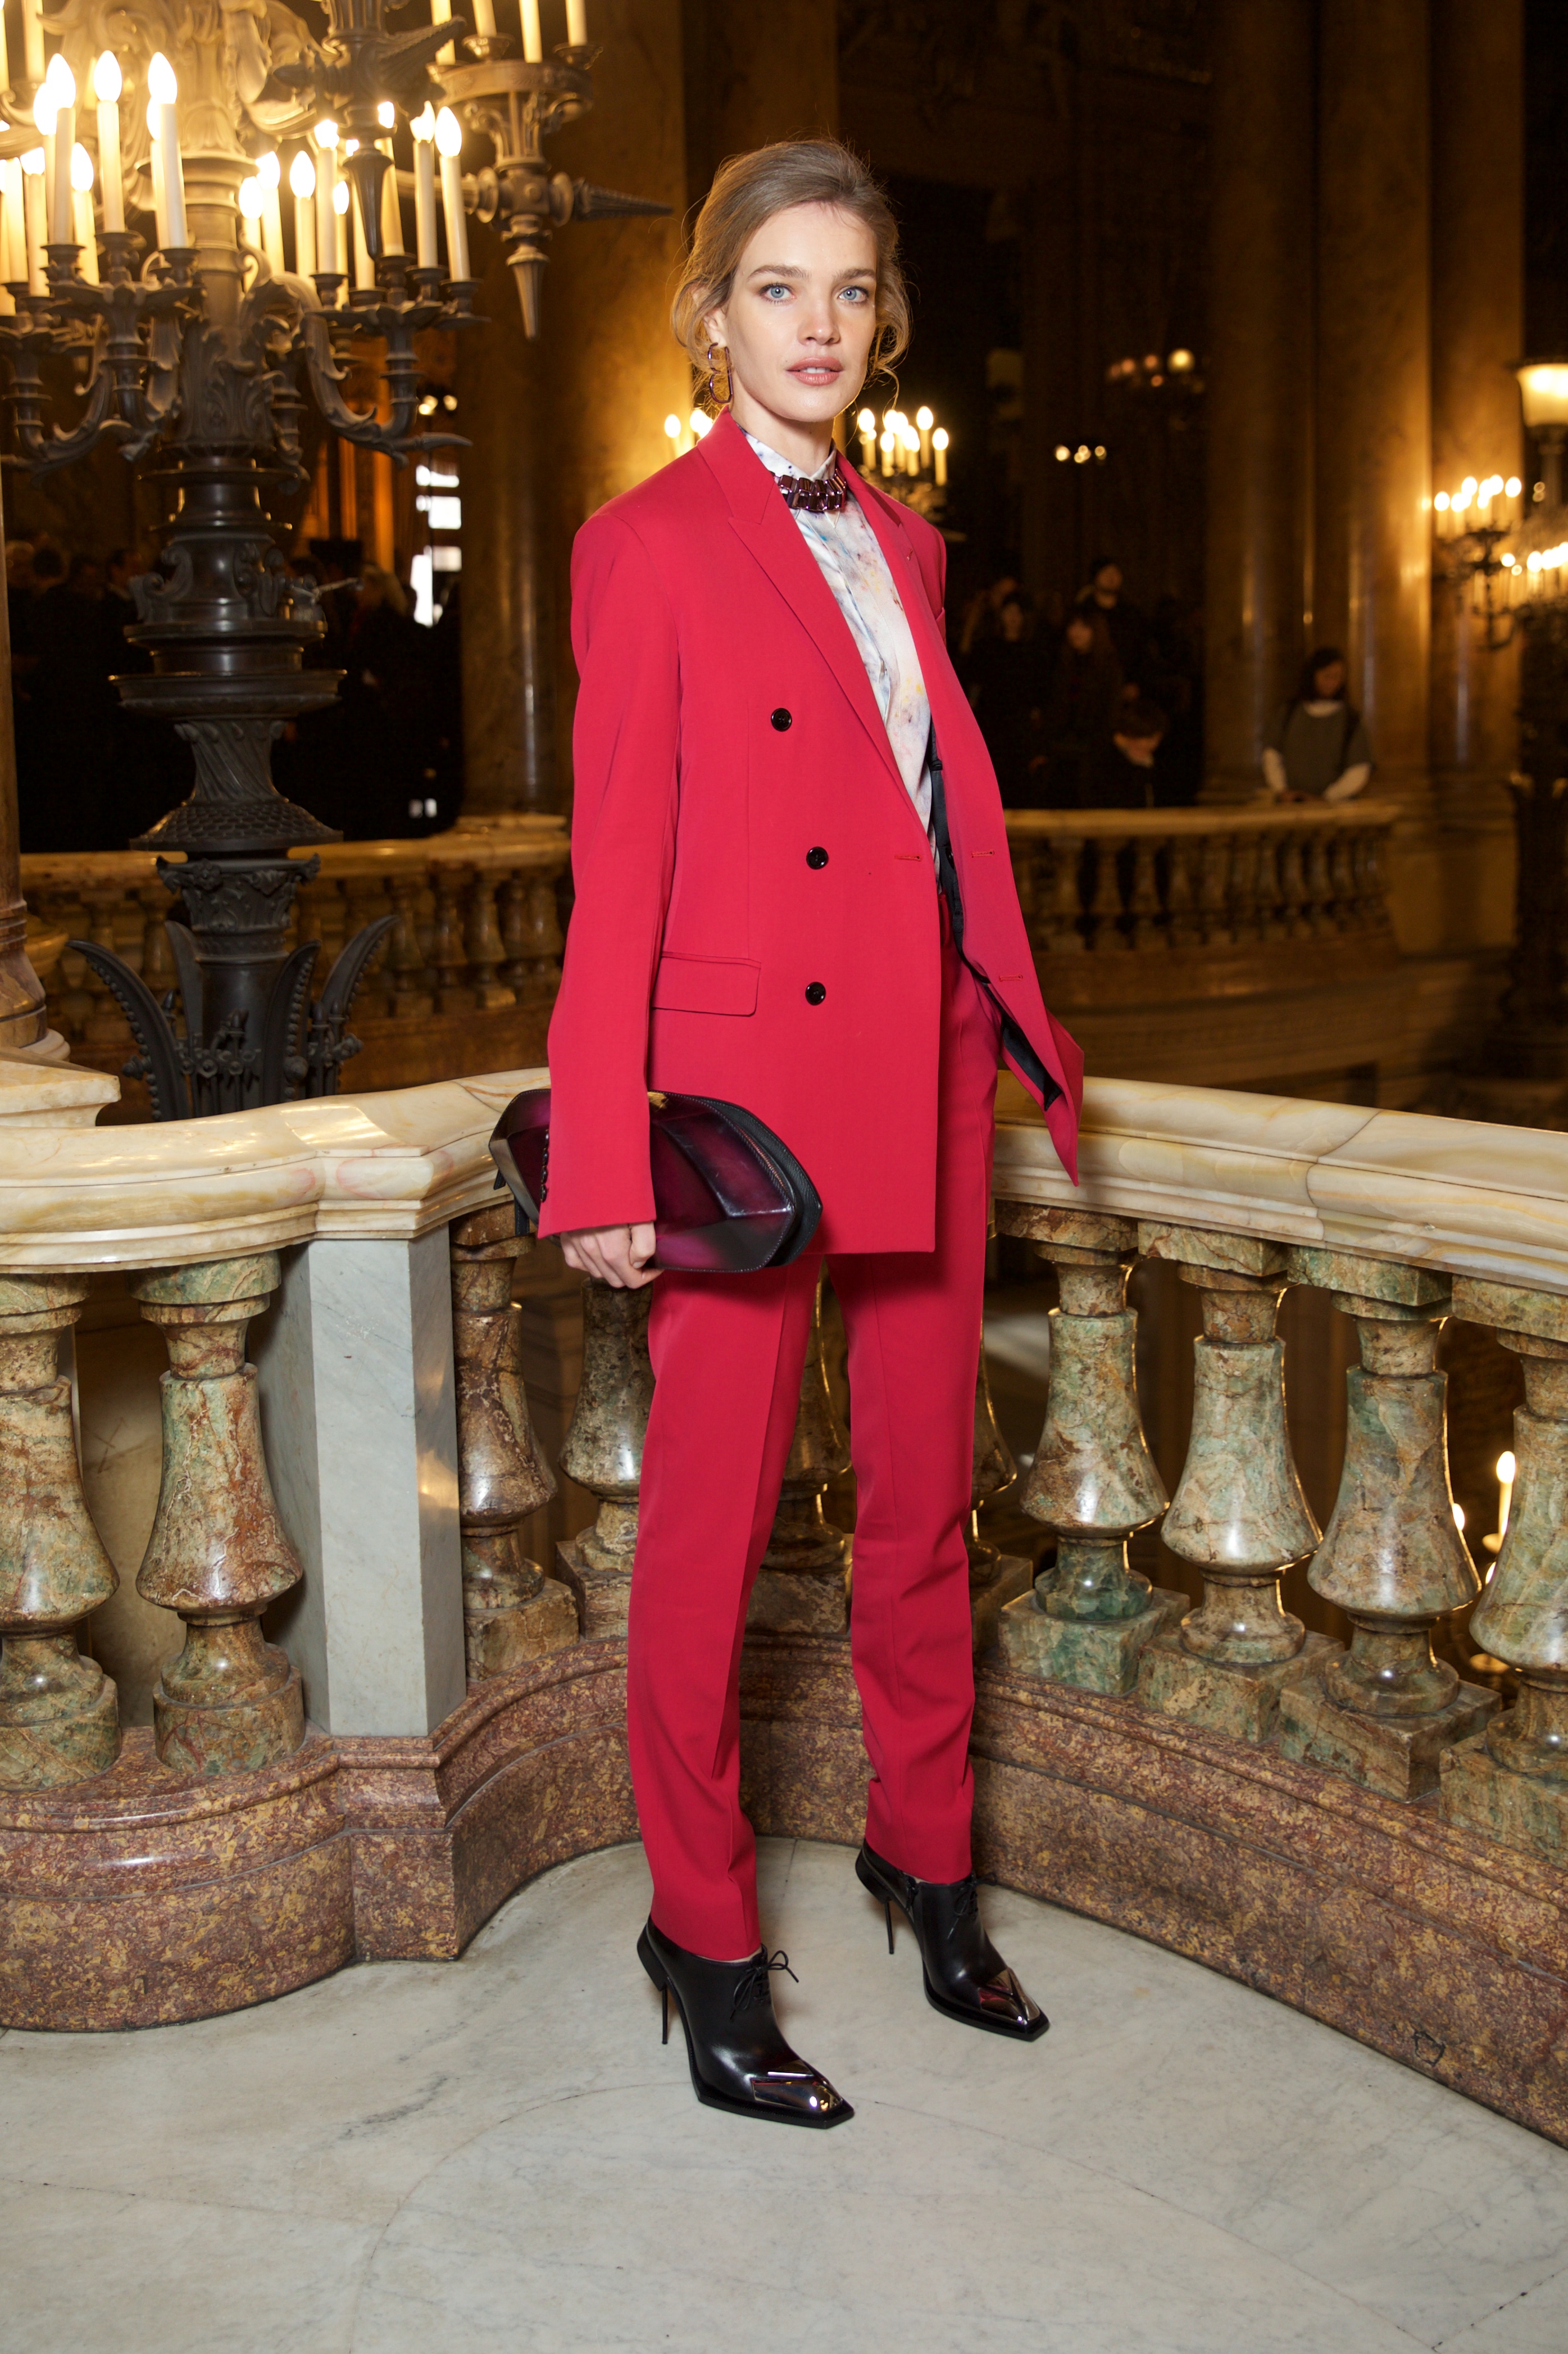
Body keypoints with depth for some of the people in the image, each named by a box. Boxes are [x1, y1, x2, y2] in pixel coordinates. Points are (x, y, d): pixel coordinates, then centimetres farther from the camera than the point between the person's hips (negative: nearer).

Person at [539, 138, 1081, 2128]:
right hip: (750, 1082, -6)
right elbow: (617, 865, -9)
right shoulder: (653, 543, -5)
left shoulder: (899, 543, 14)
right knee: (715, 1516, 3)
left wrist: (1019, 1019, 12)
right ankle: (701, 1932, 19)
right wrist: (603, 1165, -13)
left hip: (926, 1069, 7)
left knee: (923, 1489, 14)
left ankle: (922, 1850, 33)